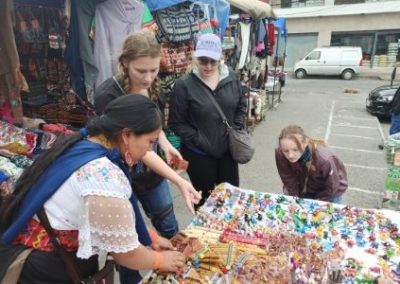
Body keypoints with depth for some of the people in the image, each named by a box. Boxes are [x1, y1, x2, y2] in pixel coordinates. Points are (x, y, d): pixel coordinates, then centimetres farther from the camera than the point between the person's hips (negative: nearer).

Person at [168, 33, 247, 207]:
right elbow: (177, 123, -13)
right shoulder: (184, 85, -15)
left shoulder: (231, 78, -2)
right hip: (199, 154, -4)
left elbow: (241, 105, 11)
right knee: (205, 197, 14)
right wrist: (200, 141, -17)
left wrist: (236, 130, -1)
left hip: (227, 149, 4)